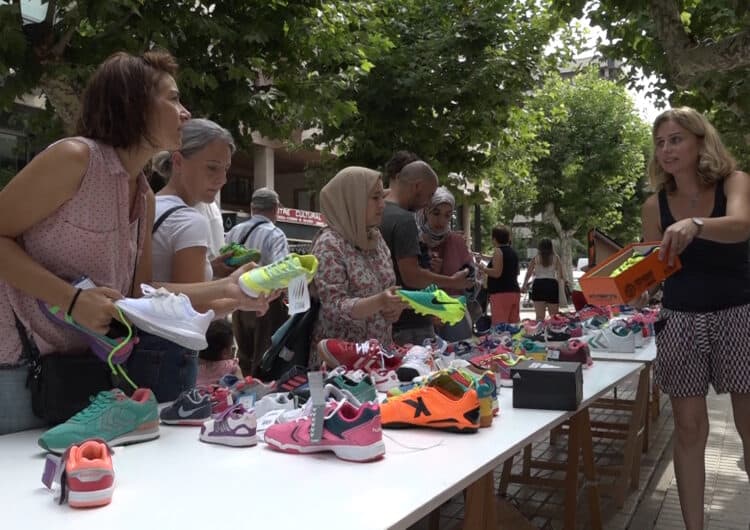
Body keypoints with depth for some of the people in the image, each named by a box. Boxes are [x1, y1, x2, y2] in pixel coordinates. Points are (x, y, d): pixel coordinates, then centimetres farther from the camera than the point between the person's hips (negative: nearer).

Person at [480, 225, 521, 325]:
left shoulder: (498, 251, -10)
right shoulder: (513, 252, 16)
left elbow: (497, 273, -18)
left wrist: (483, 268, -5)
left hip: (501, 293, -9)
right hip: (515, 291, 9)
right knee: (514, 324, 10)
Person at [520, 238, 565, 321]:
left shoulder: (535, 258, 5)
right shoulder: (555, 258, 6)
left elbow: (528, 273, 5)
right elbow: (560, 275, 2)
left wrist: (524, 286, 14)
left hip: (538, 284, 0)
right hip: (552, 284, 0)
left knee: (539, 316, -1)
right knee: (554, 316, 7)